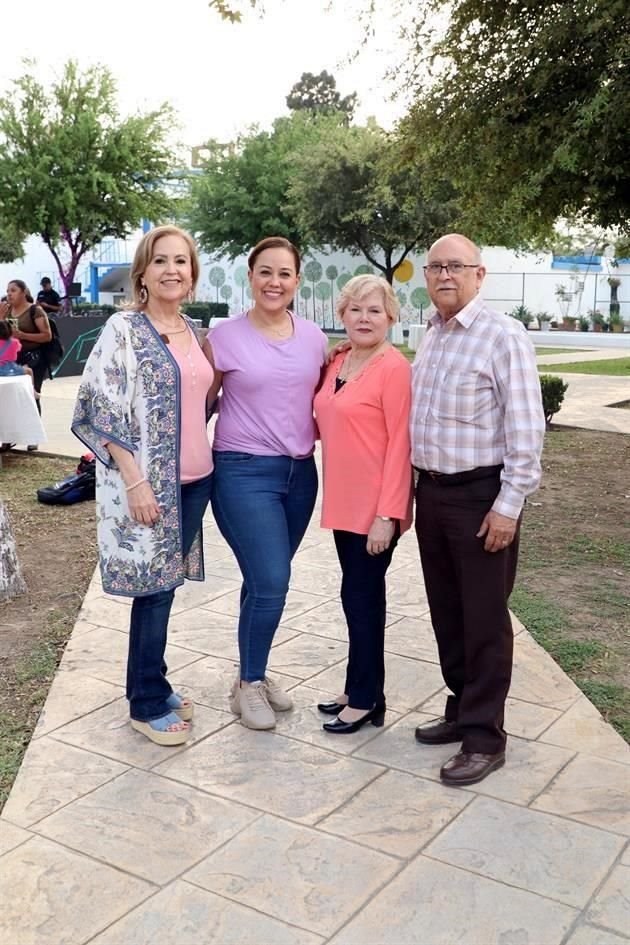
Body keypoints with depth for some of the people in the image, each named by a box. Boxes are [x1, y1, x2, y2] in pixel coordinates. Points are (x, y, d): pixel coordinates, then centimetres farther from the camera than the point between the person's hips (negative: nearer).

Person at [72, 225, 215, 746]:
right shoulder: (123, 329, -10)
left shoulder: (194, 331, 11)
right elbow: (102, 411, -14)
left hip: (194, 479, 6)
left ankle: (152, 684, 30)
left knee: (165, 585, 15)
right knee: (154, 589, 1)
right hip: (146, 482, -6)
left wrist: (204, 455, 13)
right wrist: (135, 480, -19)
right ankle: (148, 704, 16)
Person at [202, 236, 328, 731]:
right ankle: (248, 684, 13)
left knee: (267, 581, 13)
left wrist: (315, 435, 4)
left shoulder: (314, 337, 5)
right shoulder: (224, 337, -6)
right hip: (244, 472, -4)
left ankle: (255, 673, 31)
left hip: (300, 471, 5)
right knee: (270, 583, -9)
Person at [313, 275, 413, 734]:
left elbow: (400, 443, -17)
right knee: (358, 596, 16)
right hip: (344, 502, 8)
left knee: (362, 597, 2)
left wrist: (388, 514, -20)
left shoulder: (394, 368, -14)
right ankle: (359, 689, 30)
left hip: (375, 507, -8)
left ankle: (366, 700, 17)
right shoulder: (338, 362, 9)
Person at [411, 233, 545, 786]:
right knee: (447, 612, 15)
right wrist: (420, 487, 14)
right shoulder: (431, 337, 12)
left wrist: (508, 505, -19)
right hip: (431, 491, 8)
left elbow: (526, 429, -16)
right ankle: (462, 709, 31)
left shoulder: (503, 336, -13)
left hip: (481, 494, -8)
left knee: (484, 619, 1)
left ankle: (484, 736, 12)